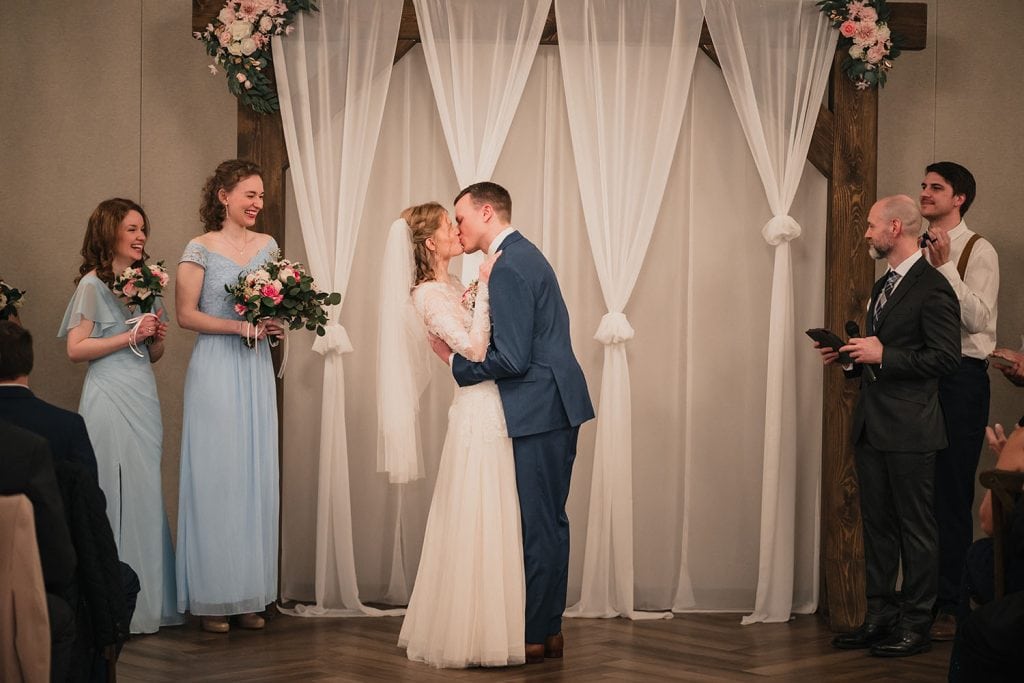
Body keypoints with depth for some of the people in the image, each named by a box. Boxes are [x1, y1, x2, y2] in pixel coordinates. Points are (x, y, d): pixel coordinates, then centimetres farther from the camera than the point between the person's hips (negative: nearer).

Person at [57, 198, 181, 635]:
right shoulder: (93, 284, -4)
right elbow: (76, 349, -11)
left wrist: (158, 338, 2)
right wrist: (129, 336, -14)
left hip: (144, 398, 7)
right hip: (110, 398, -7)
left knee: (146, 496, 6)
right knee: (117, 497, -7)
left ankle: (148, 601, 10)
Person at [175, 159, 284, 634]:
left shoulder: (267, 246, 11)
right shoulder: (200, 249, -4)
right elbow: (186, 314, -7)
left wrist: (277, 323, -3)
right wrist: (240, 326, -16)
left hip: (256, 371, 5)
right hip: (215, 369, -5)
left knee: (256, 478, 4)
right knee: (214, 476, -4)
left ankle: (250, 597, 10)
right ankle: (211, 599, 2)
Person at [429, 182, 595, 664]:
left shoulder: (506, 268, -16)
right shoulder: (524, 254, 16)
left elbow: (511, 359, -20)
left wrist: (455, 361, -6)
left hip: (539, 412, -10)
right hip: (557, 407, 10)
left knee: (537, 525, -4)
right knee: (550, 521, 14)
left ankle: (534, 637, 2)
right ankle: (549, 627, 21)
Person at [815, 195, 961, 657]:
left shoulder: (932, 288, -13)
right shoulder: (884, 286, 17)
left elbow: (946, 356, -19)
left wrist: (883, 355, -20)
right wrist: (850, 356, 8)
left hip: (908, 429, -9)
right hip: (871, 425, 9)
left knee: (915, 528, 0)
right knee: (877, 525, 13)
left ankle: (916, 624, 7)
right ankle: (881, 616, 20)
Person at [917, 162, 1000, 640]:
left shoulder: (978, 252, -3)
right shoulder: (919, 251, 15)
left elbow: (977, 318, -17)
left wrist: (944, 267, -21)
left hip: (960, 377, -6)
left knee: (951, 493, -4)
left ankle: (949, 605, 2)